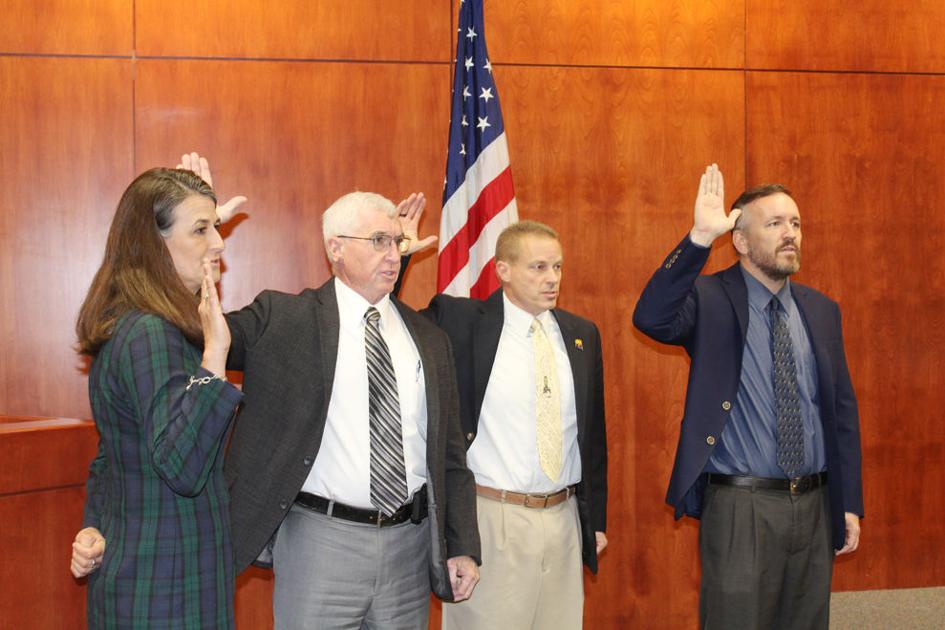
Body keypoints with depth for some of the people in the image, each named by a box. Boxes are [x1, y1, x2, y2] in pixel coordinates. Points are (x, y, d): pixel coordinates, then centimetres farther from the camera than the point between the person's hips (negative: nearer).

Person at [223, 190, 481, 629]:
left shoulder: (429, 339, 10)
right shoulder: (283, 319, -2)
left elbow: (449, 453, 12)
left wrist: (463, 547, 7)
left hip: (410, 543, 4)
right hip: (320, 540, -4)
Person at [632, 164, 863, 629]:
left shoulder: (821, 309, 8)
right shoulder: (711, 299, -7)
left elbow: (842, 407, 12)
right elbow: (651, 318, -28)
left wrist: (850, 503, 9)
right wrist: (699, 238, -36)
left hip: (815, 504, 5)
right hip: (741, 506, -5)